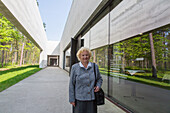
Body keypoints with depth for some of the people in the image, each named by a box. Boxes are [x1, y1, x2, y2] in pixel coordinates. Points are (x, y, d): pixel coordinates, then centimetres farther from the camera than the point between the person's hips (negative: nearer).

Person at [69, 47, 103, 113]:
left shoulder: (95, 66, 2)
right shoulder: (74, 67, -4)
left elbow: (99, 79, 15)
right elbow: (71, 84, -1)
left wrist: (98, 86, -5)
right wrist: (72, 99, -2)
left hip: (92, 98, 2)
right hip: (79, 99, -1)